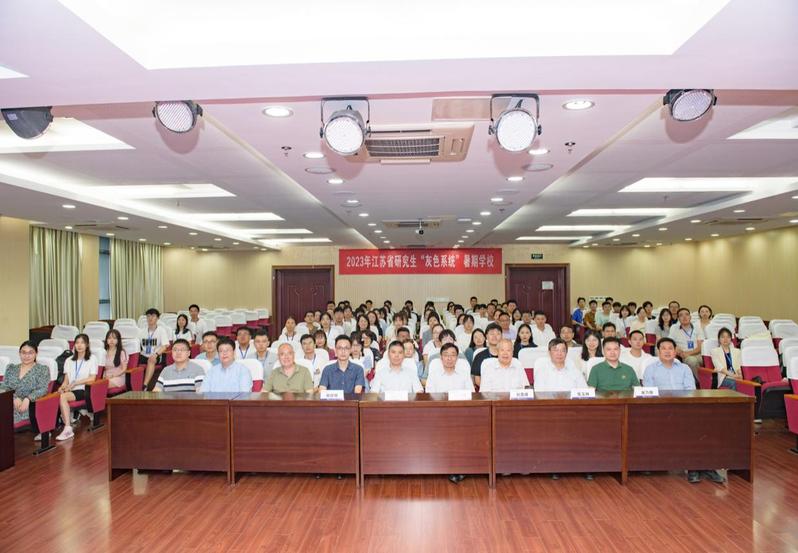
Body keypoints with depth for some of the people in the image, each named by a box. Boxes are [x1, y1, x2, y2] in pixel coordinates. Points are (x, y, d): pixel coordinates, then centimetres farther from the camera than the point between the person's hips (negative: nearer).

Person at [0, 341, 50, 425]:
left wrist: (28, 399, -21)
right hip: (9, 403, 3)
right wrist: (14, 398, -10)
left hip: (29, 405, -3)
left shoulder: (42, 369, 9)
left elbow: (43, 390, -2)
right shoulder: (11, 368, 20)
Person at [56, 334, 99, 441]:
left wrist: (75, 383, -11)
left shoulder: (92, 359, 8)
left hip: (83, 390, -4)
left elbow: (92, 378, -2)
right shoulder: (69, 360, 22)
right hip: (70, 390, 4)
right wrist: (63, 386, -8)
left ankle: (68, 429, -32)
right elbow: (66, 379, 13)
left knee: (63, 396, -32)